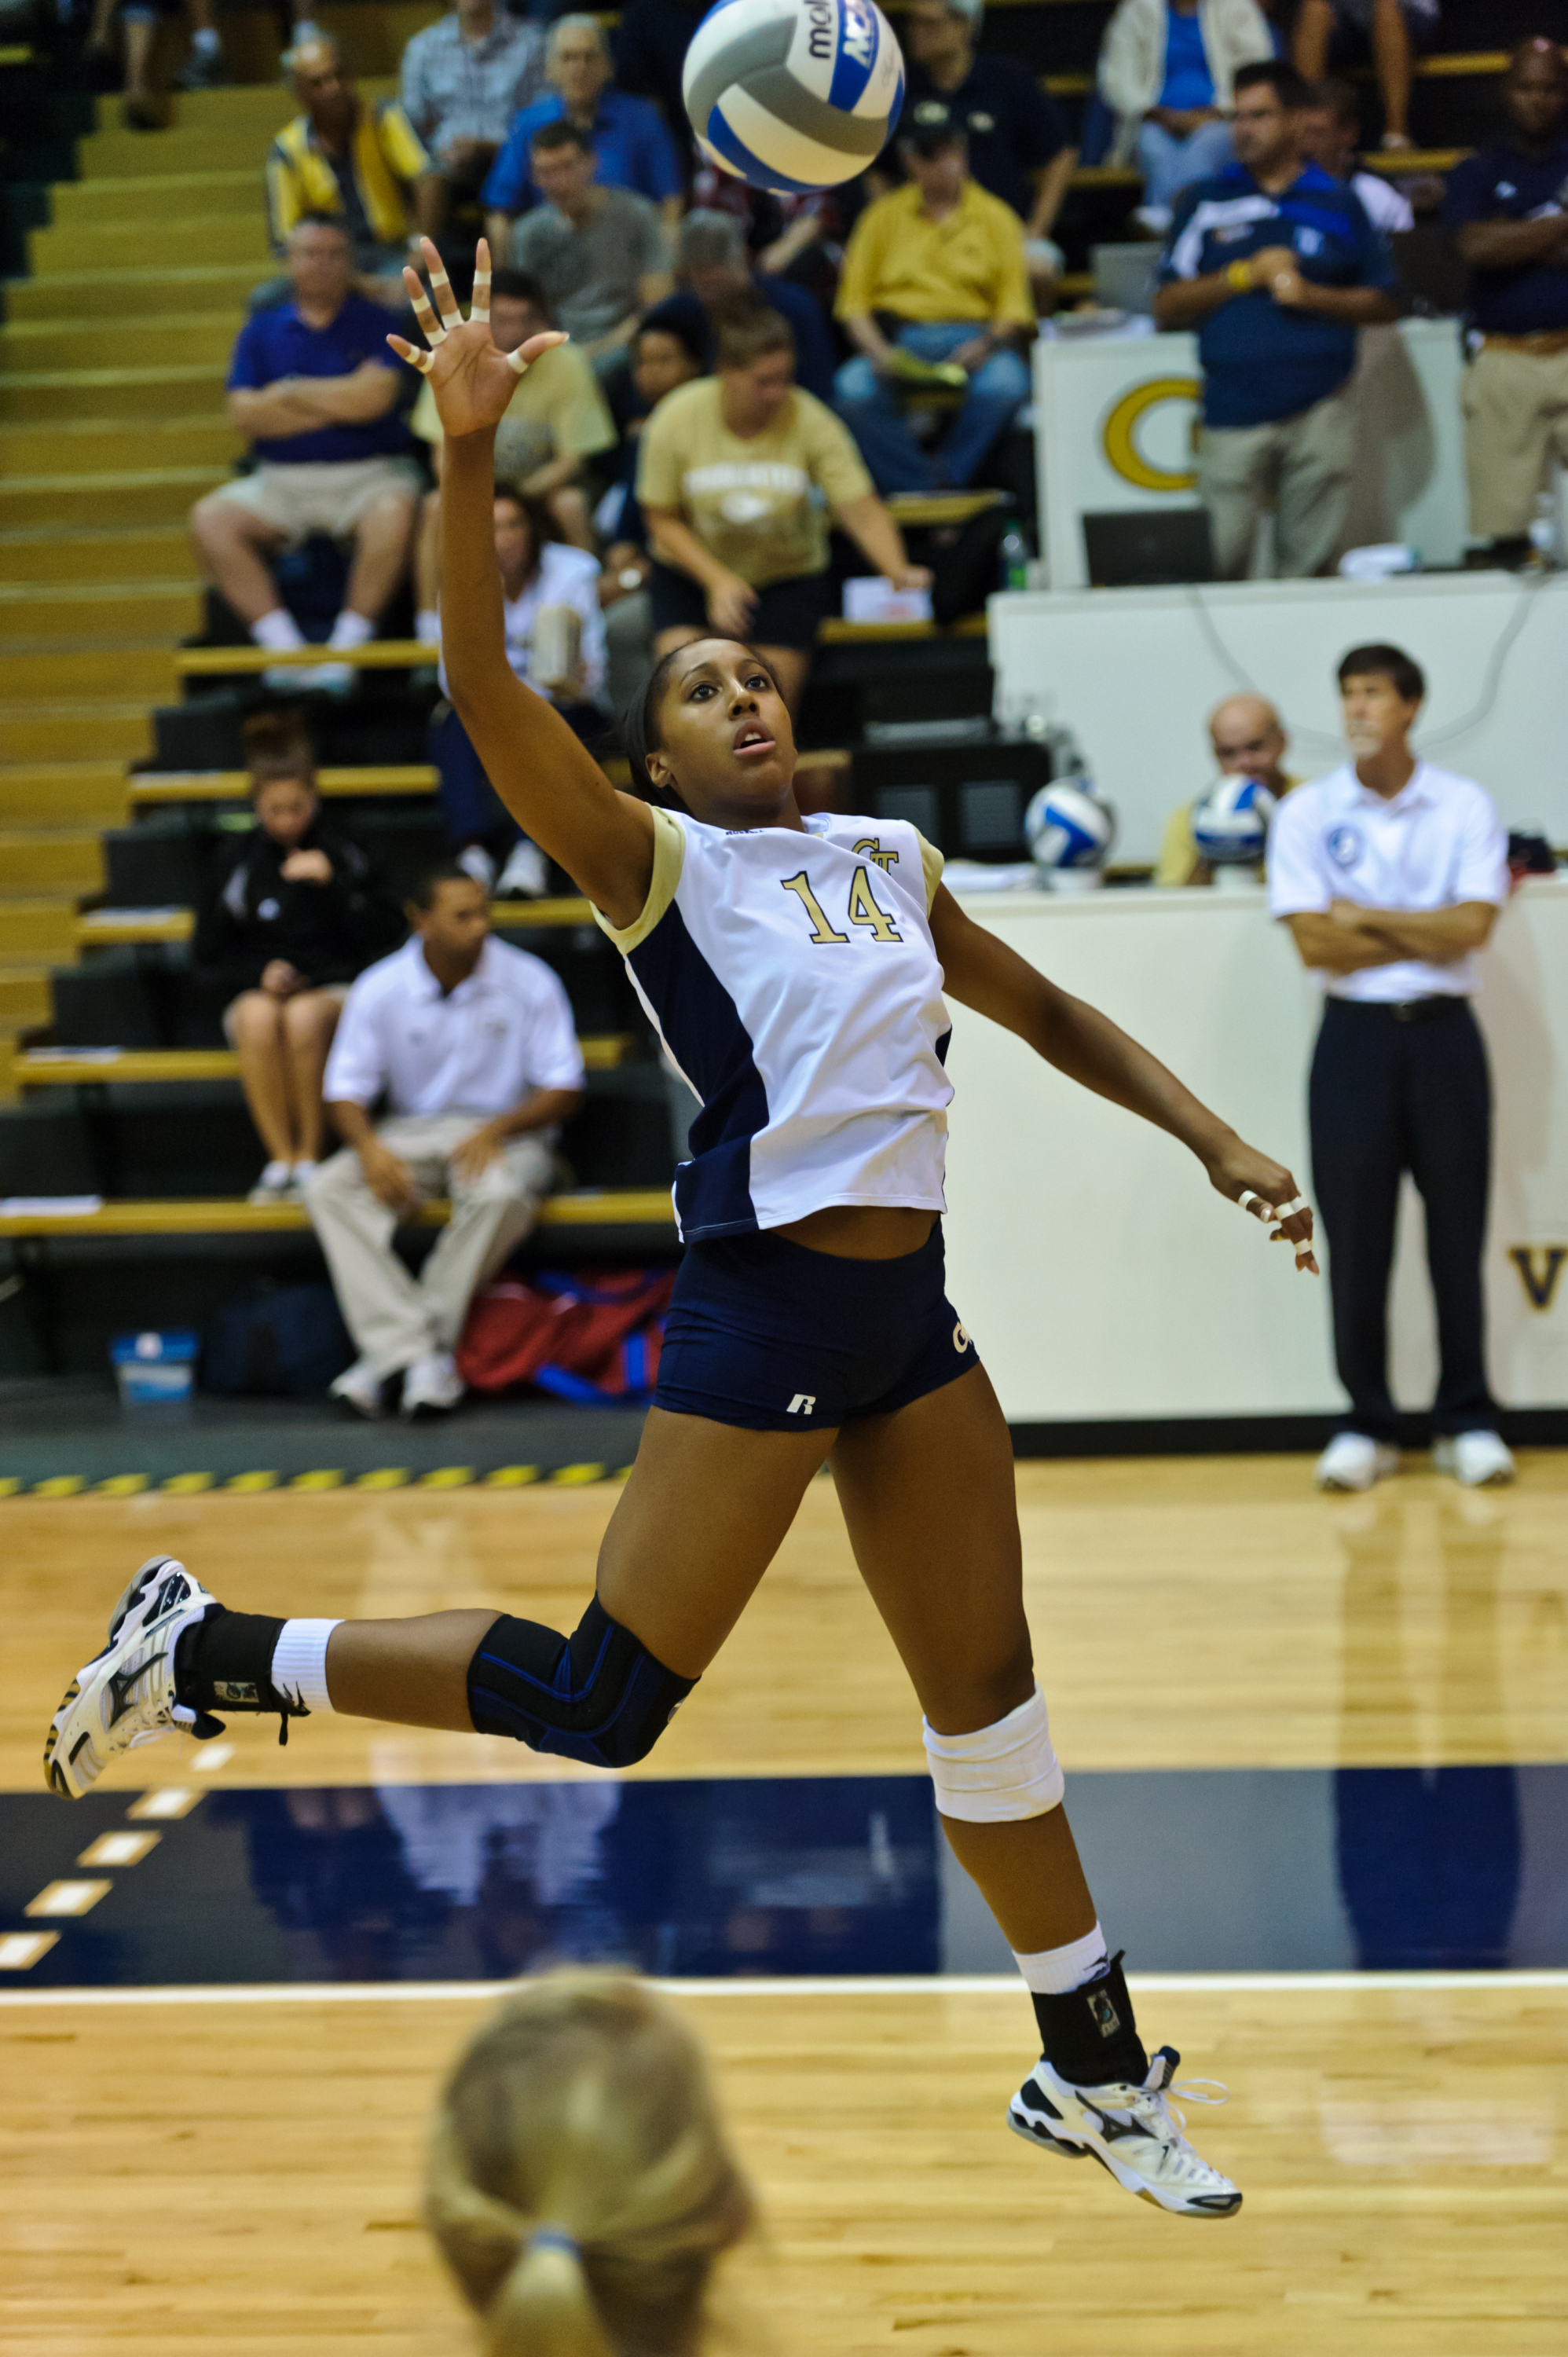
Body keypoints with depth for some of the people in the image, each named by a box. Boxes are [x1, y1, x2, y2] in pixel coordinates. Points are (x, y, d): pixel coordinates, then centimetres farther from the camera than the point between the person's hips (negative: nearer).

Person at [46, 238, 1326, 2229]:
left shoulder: (887, 856, 17)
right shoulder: (656, 864, -2)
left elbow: (1048, 1016, 28)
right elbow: (488, 694, -17)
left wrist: (1212, 1140, 18)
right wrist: (470, 453, -27)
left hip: (908, 1304, 6)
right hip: (764, 1304, -6)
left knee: (988, 1696, 12)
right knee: (595, 1704, -7)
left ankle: (1092, 2074, 23)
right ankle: (207, 1653, 7)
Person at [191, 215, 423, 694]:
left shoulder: (376, 323, 5)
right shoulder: (261, 331, 12)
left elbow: (376, 396, -12)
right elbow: (245, 415, -1)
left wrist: (292, 393, -2)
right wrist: (340, 403, -5)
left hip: (367, 474, -3)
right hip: (281, 481, 3)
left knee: (394, 512, -36)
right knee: (210, 519, -23)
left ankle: (346, 650, -29)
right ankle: (286, 650, -27)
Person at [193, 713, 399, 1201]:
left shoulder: (342, 853, 8)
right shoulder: (235, 863, 9)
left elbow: (385, 933, 2)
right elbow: (207, 958, 12)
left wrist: (334, 883, -10)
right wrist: (261, 973, -7)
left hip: (335, 993, -1)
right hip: (259, 992, 1)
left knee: (303, 1016, -38)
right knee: (258, 1016, -37)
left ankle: (309, 1157, -28)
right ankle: (280, 1160, -34)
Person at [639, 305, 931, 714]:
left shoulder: (810, 422, -18)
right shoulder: (677, 419, -17)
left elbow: (863, 513, -22)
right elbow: (663, 519, -8)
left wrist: (897, 572, -42)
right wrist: (717, 580, -23)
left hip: (788, 575, 0)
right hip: (692, 571, 0)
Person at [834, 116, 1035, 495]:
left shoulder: (995, 216, 13)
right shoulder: (884, 215, 14)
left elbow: (1014, 305, 6)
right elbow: (854, 300, 7)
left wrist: (988, 345, -16)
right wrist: (877, 351, -12)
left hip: (973, 337, 0)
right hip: (898, 339, 0)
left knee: (1005, 385, -36)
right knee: (854, 389, -33)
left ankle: (950, 476, -23)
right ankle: (917, 490, -28)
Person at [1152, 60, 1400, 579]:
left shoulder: (1338, 205, 11)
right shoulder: (1205, 205, 11)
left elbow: (1382, 303, 11)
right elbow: (1167, 306, 5)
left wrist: (1311, 295, -6)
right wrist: (1247, 274, -6)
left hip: (1319, 413, 0)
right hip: (1234, 413, 0)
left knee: (1308, 569, 2)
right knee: (1218, 567, -7)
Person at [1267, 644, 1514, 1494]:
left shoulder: (1466, 807, 3)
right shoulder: (1307, 812, 2)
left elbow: (1472, 926, -10)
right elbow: (1313, 942, -8)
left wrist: (1364, 917, -9)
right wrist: (1428, 935, -8)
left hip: (1443, 1033, 0)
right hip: (1355, 1035, 0)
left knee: (1458, 1232, 3)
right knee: (1355, 1237, 1)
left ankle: (1467, 1420, 12)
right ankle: (1365, 1425, 11)